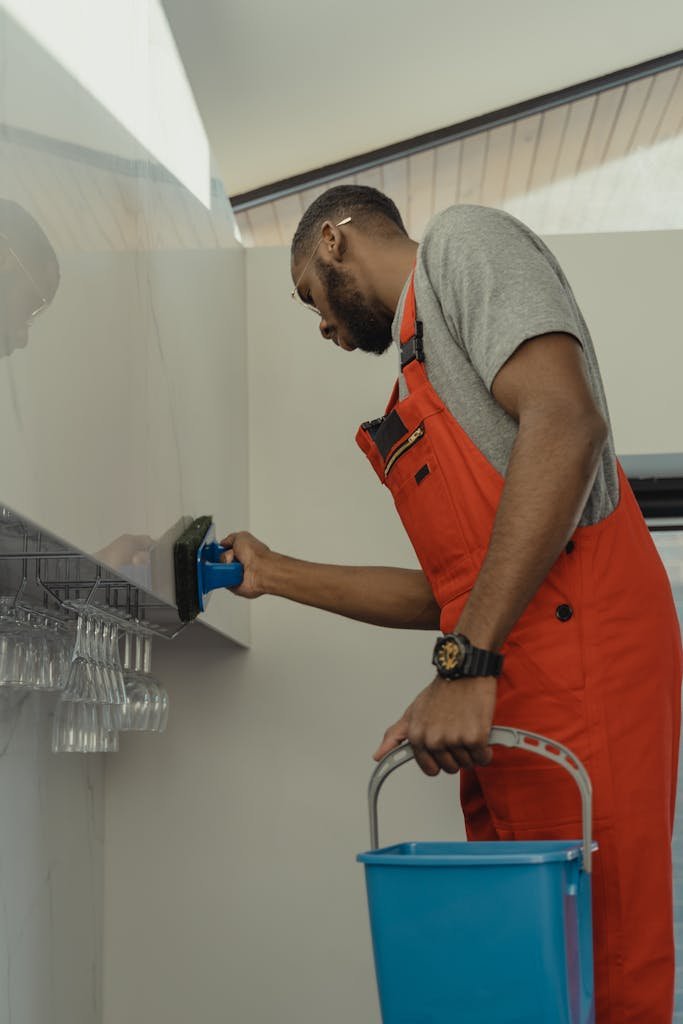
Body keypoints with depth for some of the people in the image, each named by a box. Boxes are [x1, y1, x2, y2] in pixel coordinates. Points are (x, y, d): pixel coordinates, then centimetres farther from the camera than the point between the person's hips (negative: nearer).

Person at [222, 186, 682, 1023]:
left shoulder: (461, 241, 4)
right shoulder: (422, 364, 29)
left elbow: (567, 420, -16)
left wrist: (466, 665, -20)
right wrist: (276, 575, 30)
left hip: (576, 655, -9)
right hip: (503, 701, 9)